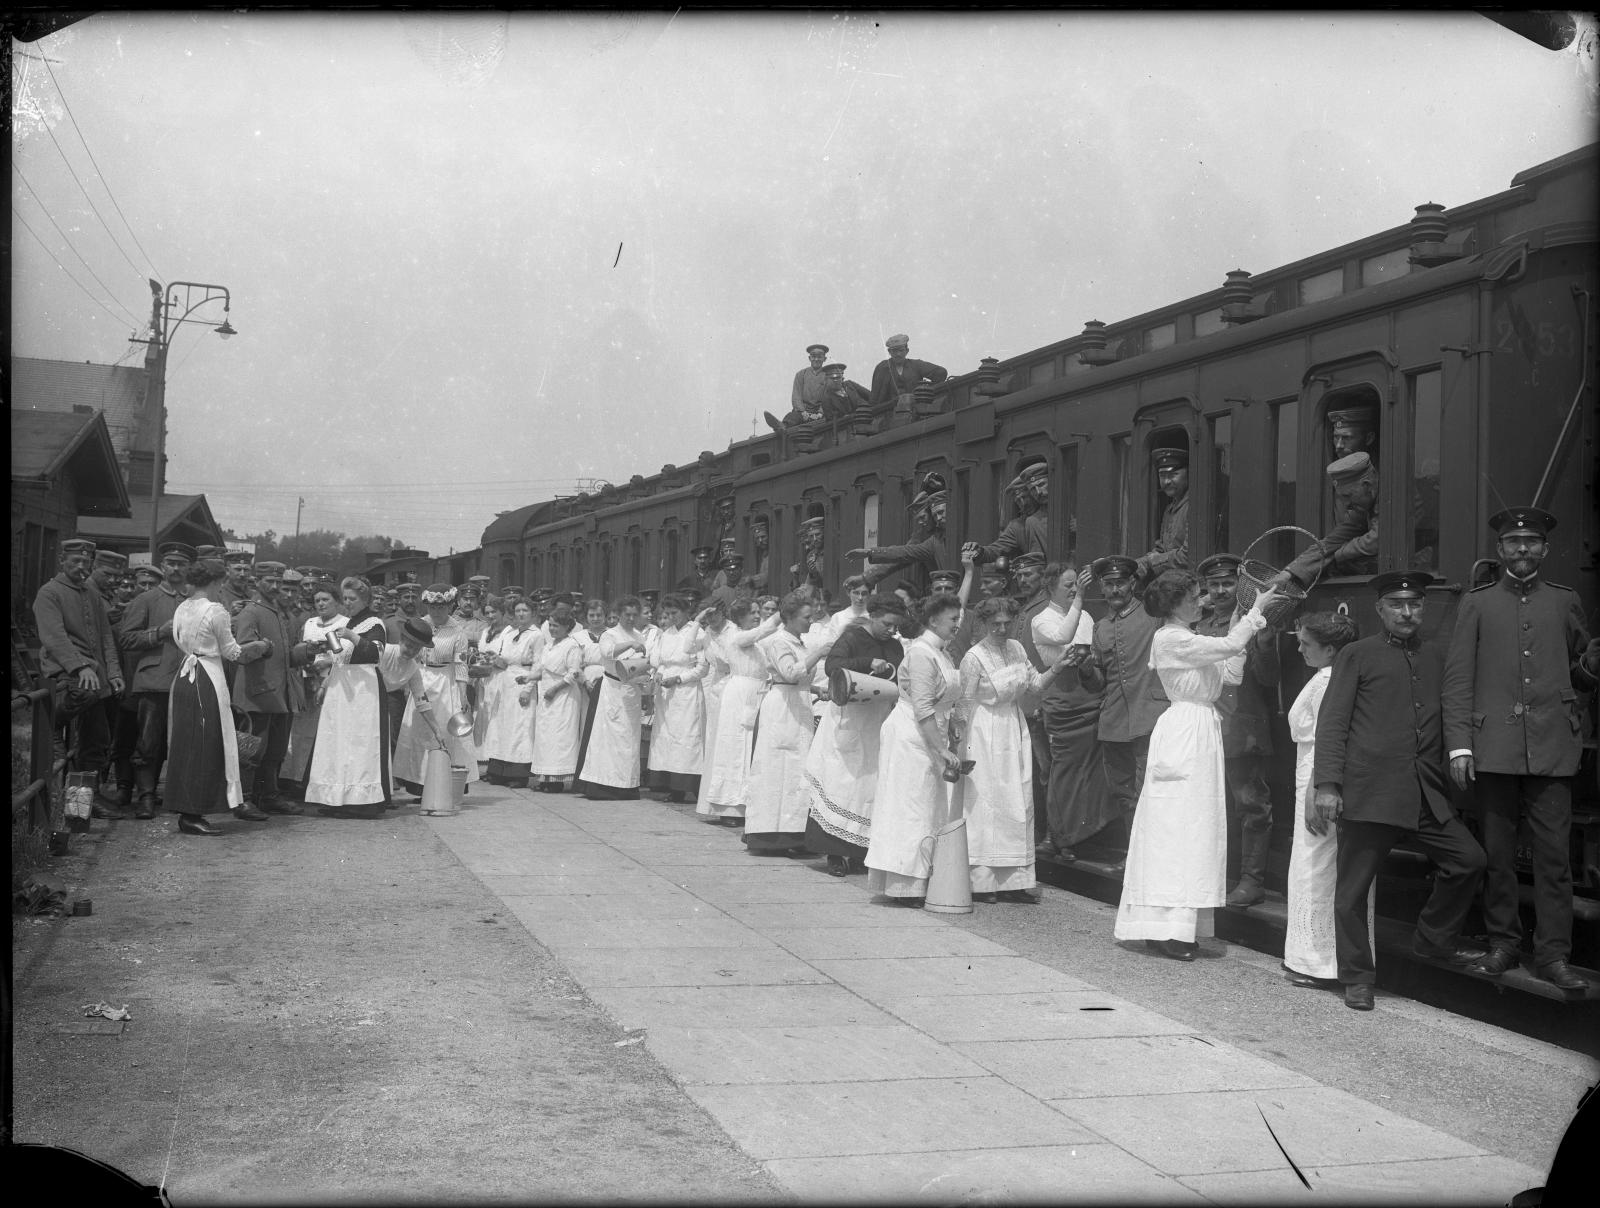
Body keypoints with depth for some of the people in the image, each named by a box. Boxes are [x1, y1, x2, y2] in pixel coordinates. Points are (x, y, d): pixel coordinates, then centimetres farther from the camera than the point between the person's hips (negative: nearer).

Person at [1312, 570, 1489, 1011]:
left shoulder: (1435, 658, 17)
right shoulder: (1358, 655, 4)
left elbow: (1442, 721, 21)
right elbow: (1332, 723, -1)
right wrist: (1327, 784, -10)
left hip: (1426, 793, 5)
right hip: (1369, 791, -4)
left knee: (1468, 860, 2)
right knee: (1353, 889, -2)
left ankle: (1434, 940, 23)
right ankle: (1357, 978, 11)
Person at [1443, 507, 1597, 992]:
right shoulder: (1476, 603, 10)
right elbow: (1457, 679, 4)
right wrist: (1459, 746, -4)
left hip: (1551, 748, 1)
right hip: (1493, 748, 0)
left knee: (1554, 855, -2)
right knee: (1496, 853, 4)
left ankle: (1553, 954, 4)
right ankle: (1502, 944, 16)